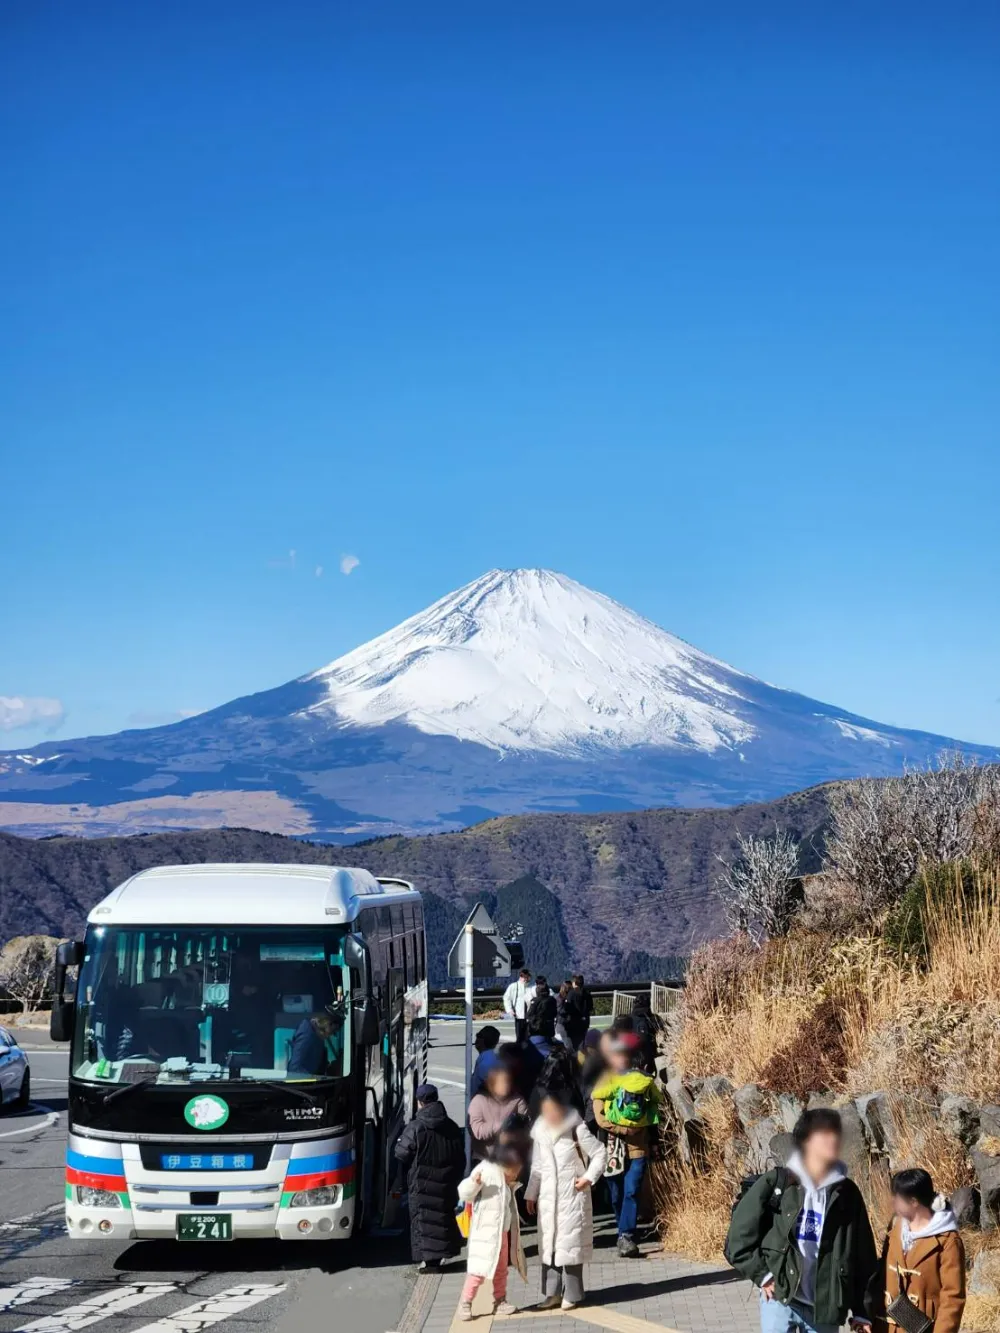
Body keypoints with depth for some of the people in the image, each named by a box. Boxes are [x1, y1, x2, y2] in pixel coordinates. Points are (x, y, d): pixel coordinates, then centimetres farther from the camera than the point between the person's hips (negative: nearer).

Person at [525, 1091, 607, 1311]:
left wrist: (589, 1177, -12)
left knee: (570, 1244, -1)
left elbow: (600, 1153, -4)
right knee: (549, 1244, 7)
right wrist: (531, 1194, 13)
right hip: (548, 1198, 5)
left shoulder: (577, 1130, -11)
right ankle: (552, 1293, 14)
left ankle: (571, 1295, 7)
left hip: (572, 1197, -5)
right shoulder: (540, 1133, 5)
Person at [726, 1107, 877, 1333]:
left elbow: (863, 1256, 6)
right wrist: (763, 1276, -9)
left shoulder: (846, 1193, 3)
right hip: (780, 1300, -3)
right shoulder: (776, 1184, -6)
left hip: (824, 1305, 3)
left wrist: (862, 1310, 5)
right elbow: (739, 1238, -3)